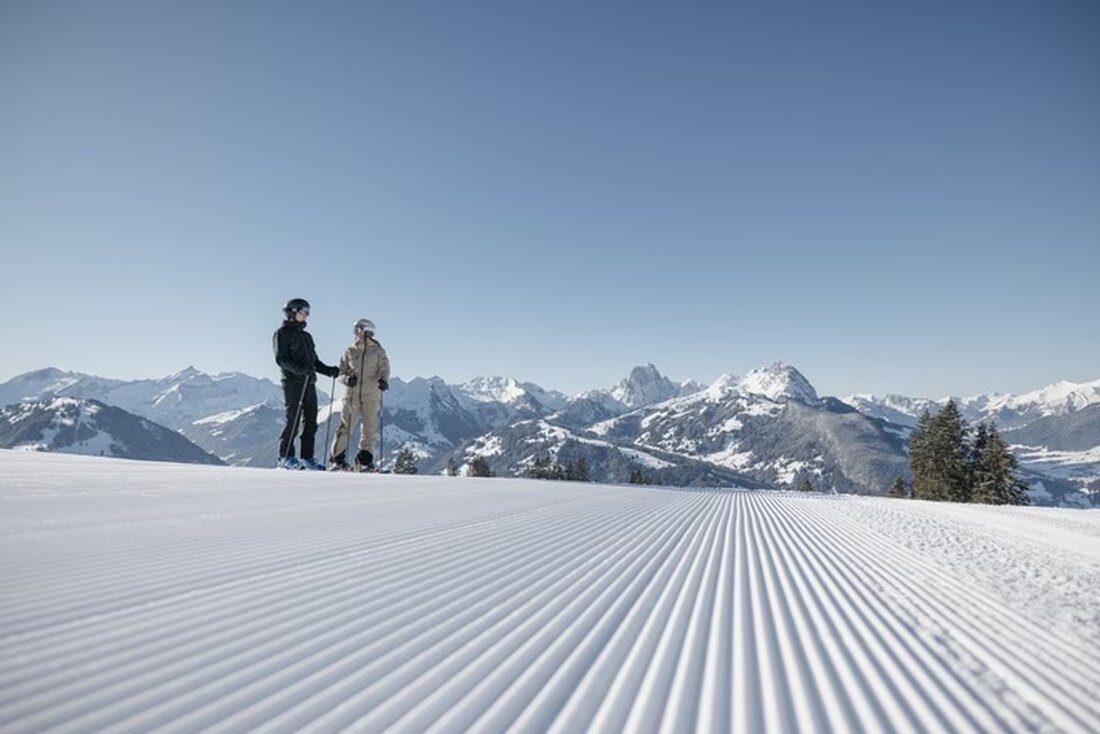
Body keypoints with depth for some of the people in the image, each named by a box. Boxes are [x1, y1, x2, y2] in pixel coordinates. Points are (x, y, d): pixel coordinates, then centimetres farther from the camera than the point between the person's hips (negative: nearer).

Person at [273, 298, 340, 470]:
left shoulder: (306, 336, 24)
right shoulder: (282, 333, 1)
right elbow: (281, 359, -10)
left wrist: (328, 370, 7)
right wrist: (300, 369, -24)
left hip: (309, 383, 7)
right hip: (293, 382, -7)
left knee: (311, 421, 3)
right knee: (294, 419, -9)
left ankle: (307, 457, 7)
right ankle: (286, 457, -2)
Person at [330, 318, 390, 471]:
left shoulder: (378, 352, 6)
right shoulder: (350, 352, 11)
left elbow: (384, 369, -5)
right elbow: (341, 372, 11)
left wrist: (383, 380, -28)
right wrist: (347, 379, -12)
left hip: (371, 395, -1)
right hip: (351, 394, 1)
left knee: (370, 428, 0)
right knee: (345, 427, -2)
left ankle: (364, 459, 12)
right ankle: (338, 458, 8)